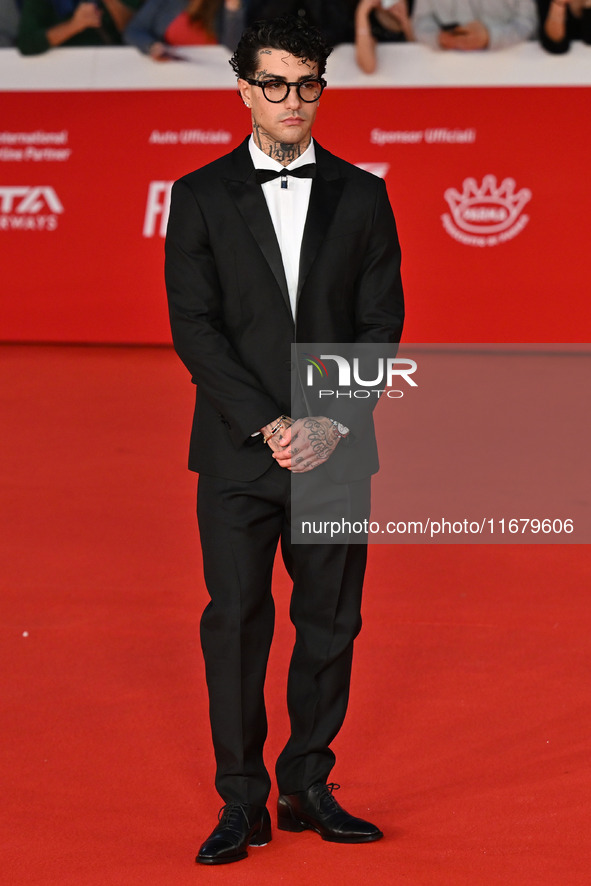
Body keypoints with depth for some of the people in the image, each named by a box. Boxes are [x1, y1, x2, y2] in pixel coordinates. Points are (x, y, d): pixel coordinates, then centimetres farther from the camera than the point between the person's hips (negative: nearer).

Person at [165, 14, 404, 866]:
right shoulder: (201, 196, 2)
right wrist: (268, 425, -13)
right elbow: (194, 326, -4)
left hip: (336, 453, 2)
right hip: (238, 453, -2)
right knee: (235, 623, -2)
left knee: (330, 622, 6)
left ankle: (310, 787, 18)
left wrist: (330, 424, -10)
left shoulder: (361, 196, 7)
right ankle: (242, 802, 6)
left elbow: (381, 325, 3)